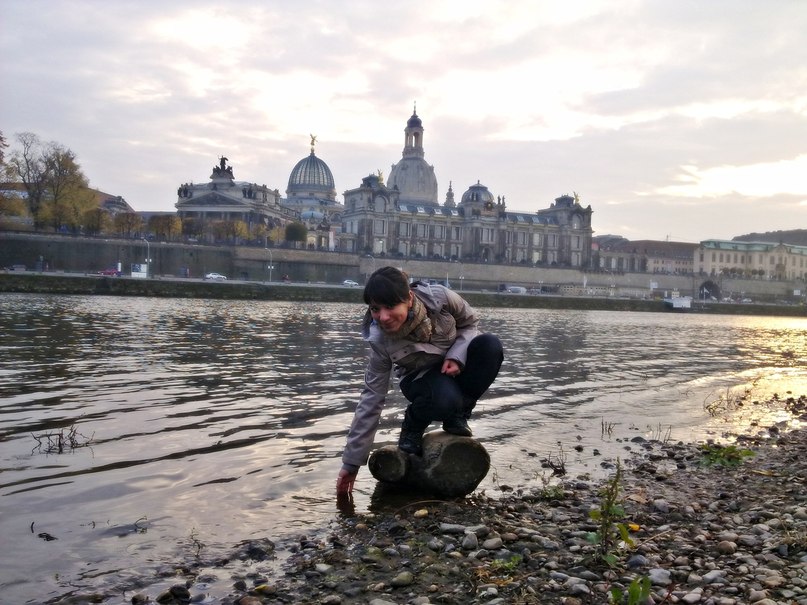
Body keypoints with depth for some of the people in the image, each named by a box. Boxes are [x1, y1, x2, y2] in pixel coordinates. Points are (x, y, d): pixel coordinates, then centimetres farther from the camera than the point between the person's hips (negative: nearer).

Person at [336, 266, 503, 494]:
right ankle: (413, 423, 0)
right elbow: (372, 399, -21)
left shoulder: (440, 298, -29)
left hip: (457, 364, 3)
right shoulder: (380, 342, -28)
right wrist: (351, 462, -20)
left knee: (490, 345, -29)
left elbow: (470, 322, -7)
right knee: (445, 399, -37)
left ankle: (458, 415, -8)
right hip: (422, 378, -2)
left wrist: (457, 355, -27)